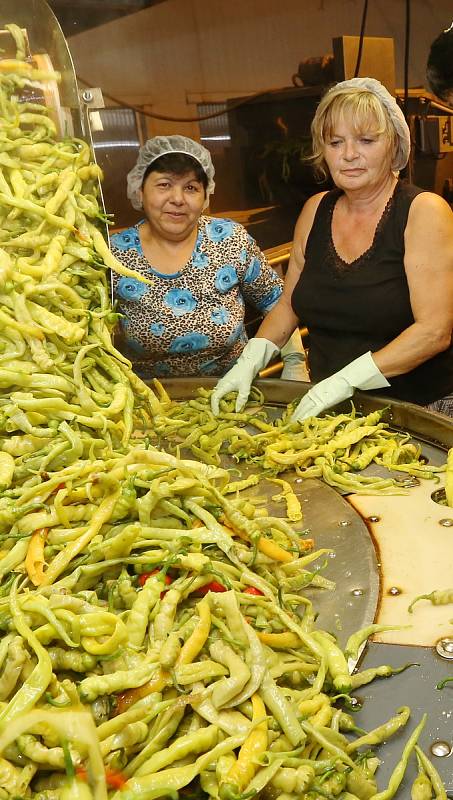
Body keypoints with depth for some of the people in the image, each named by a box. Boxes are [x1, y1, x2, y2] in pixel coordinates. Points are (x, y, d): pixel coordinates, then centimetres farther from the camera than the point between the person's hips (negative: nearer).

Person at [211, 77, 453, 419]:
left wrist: (345, 380, -24)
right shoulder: (316, 211, 6)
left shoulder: (424, 211, -9)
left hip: (417, 410, -5)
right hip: (328, 410, 5)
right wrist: (250, 361, -3)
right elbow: (289, 305, 13)